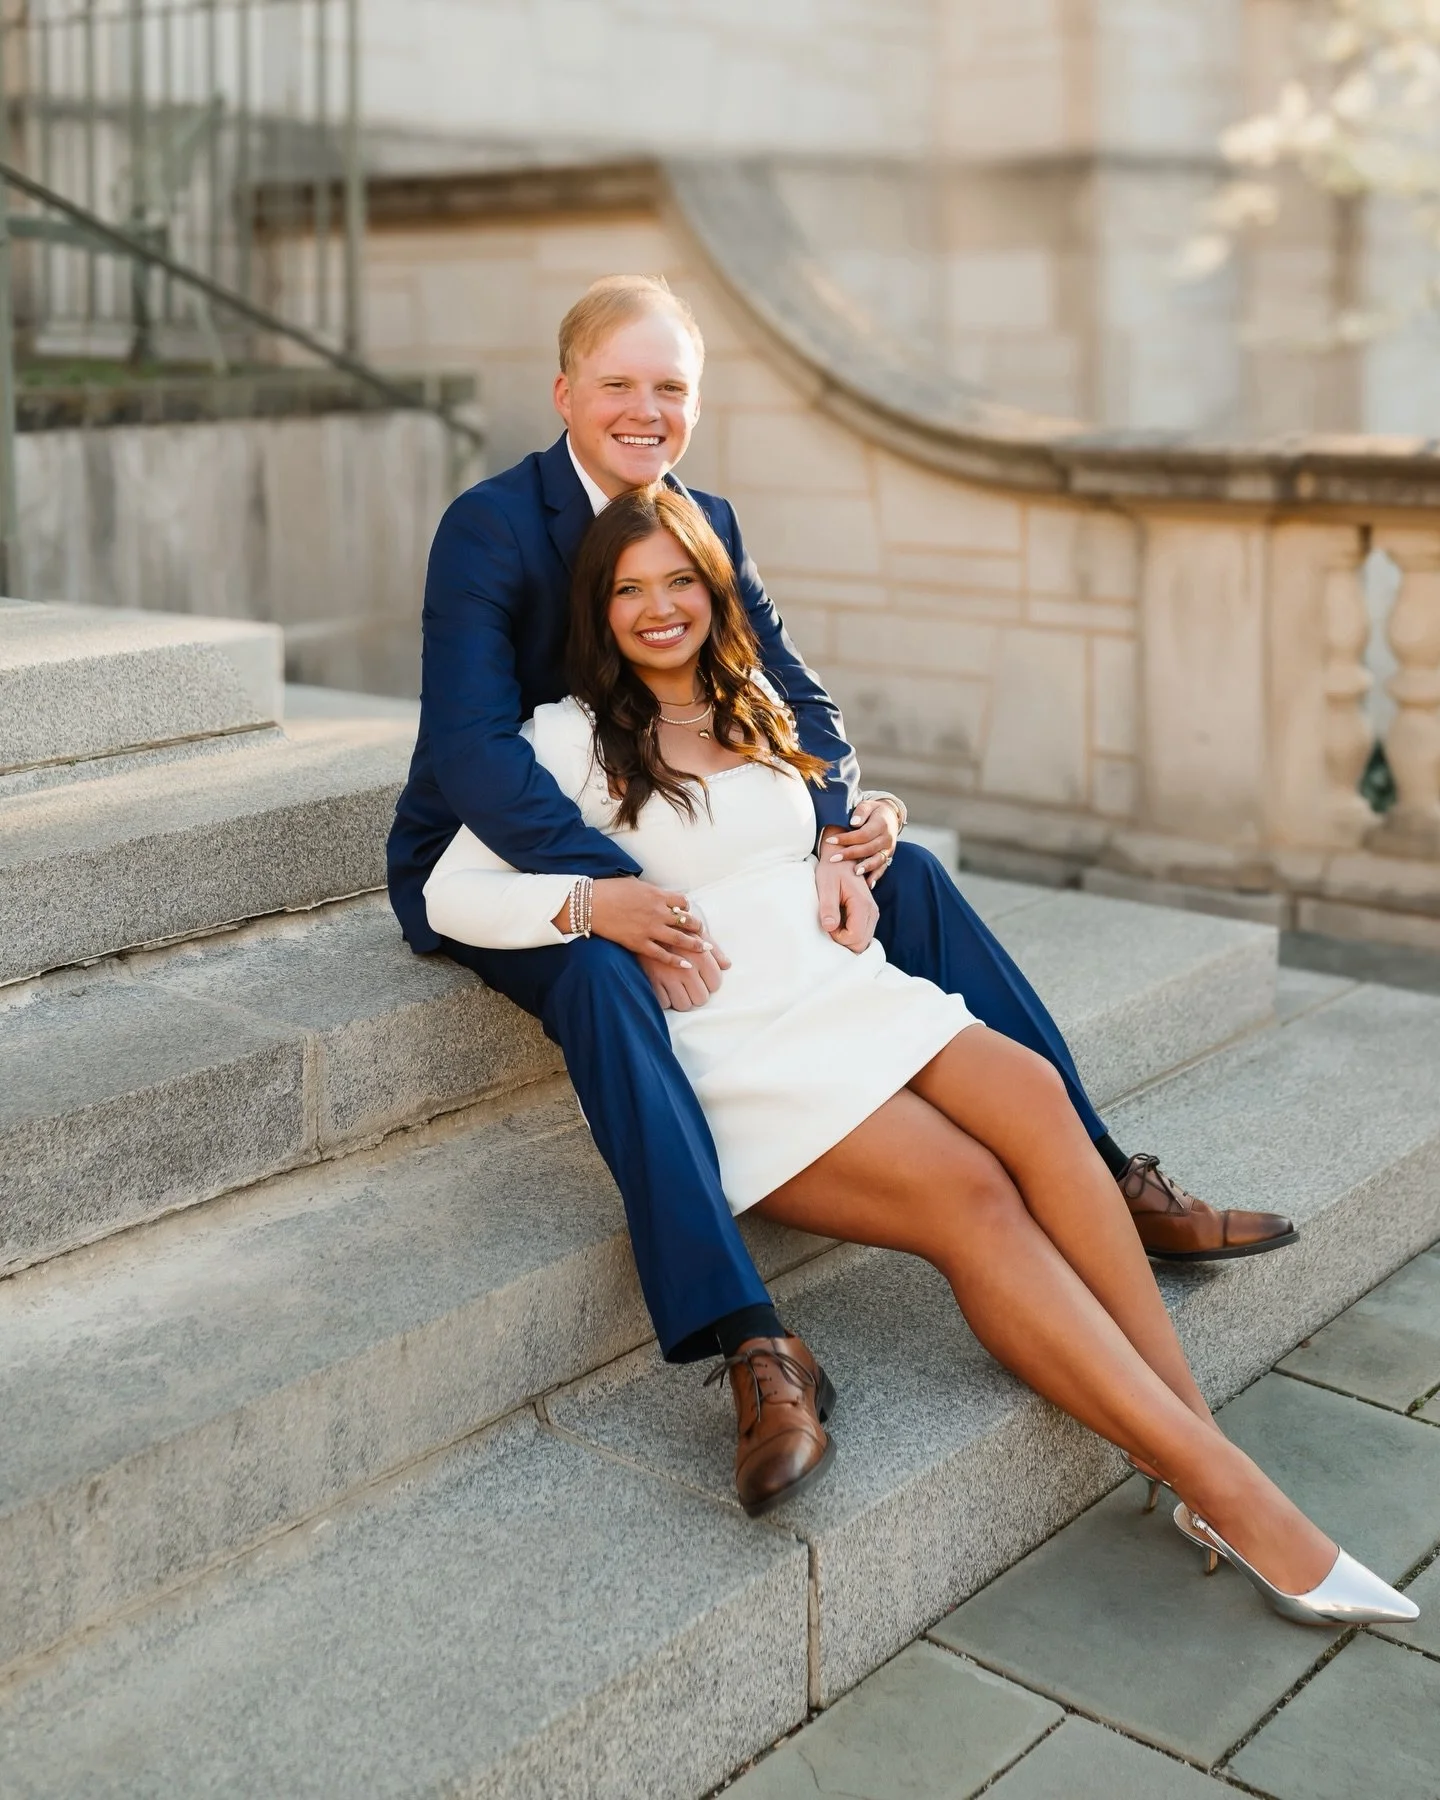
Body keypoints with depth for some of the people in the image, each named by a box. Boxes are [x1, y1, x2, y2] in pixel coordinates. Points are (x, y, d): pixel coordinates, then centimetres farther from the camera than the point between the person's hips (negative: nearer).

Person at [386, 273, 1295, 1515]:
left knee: (904, 870, -7)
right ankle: (742, 1333, -46)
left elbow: (792, 696, -3)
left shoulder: (708, 522, 4)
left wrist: (838, 835, -24)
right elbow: (472, 740, -28)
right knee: (602, 972, -40)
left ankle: (1101, 1180, -3)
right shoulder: (491, 526, -16)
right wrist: (600, 889, -41)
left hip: (649, 837, 6)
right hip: (491, 856, -6)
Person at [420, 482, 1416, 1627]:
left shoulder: (758, 710, 20)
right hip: (730, 1050, -5)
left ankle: (1202, 1449, -25)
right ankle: (1224, 1489, -23)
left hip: (841, 987, 5)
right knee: (972, 1196, -26)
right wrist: (588, 902, -18)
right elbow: (453, 892, -2)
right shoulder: (573, 737, 4)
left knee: (1032, 1096, -27)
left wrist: (852, 877, 12)